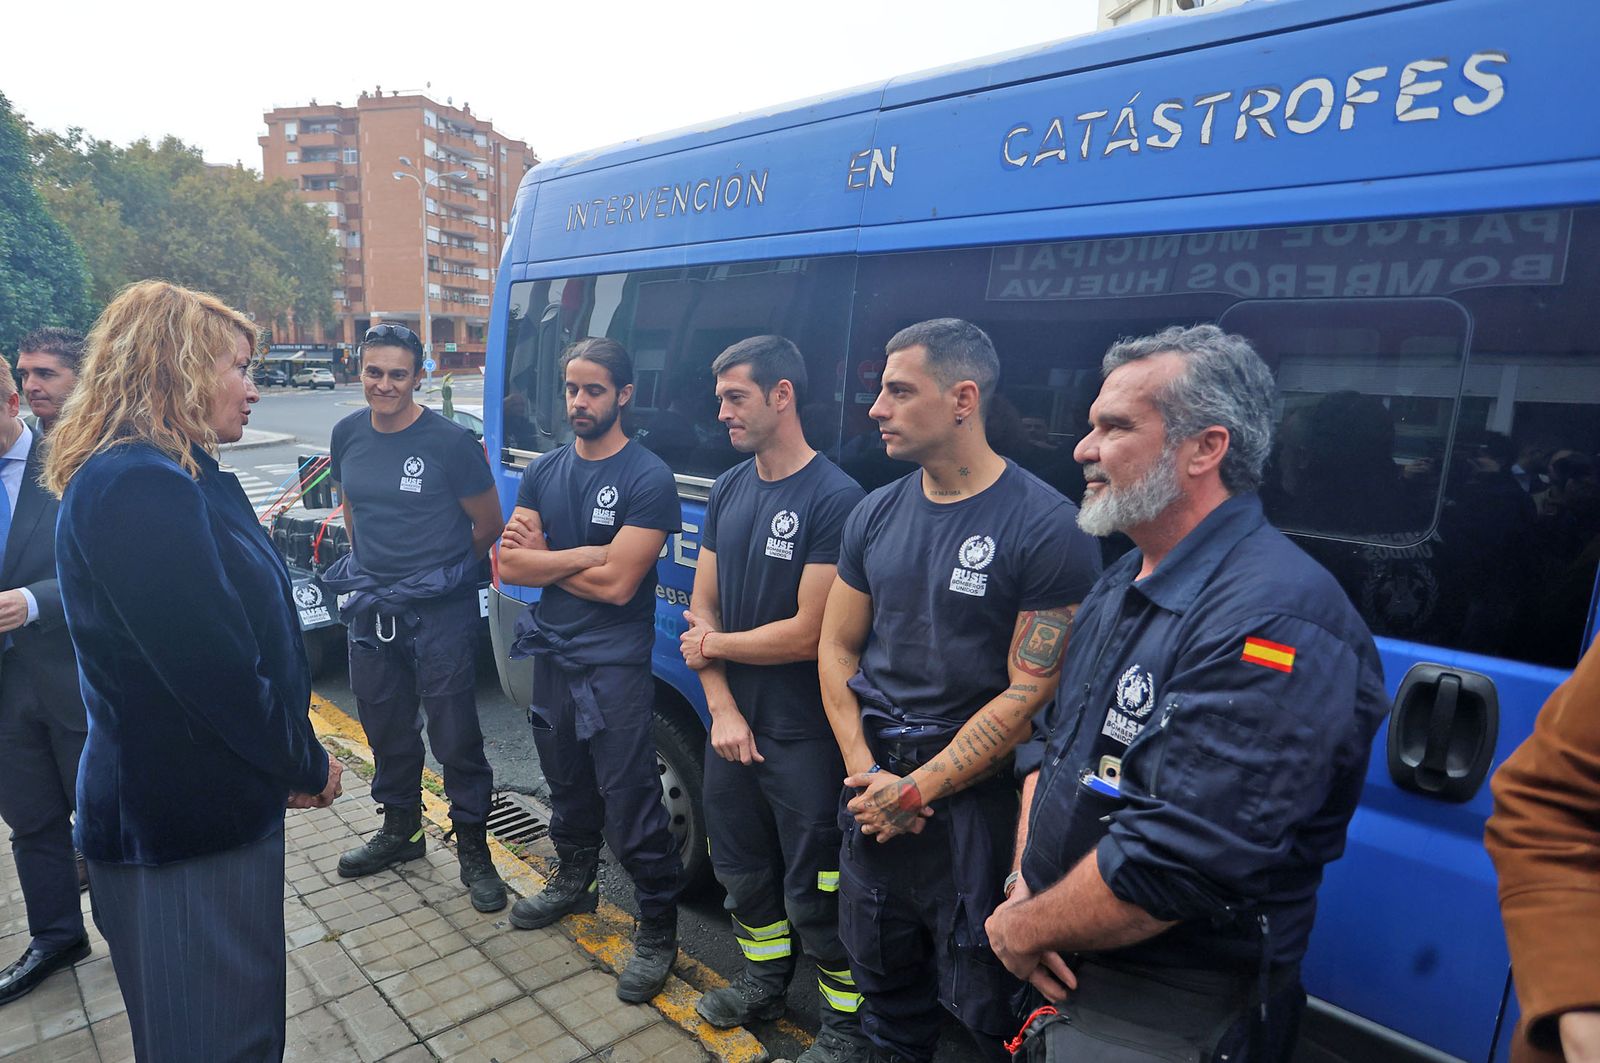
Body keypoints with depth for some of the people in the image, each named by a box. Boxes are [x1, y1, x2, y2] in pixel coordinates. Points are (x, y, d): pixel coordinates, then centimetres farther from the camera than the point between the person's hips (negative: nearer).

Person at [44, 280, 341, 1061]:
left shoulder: (166, 476, 9)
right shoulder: (139, 486, -23)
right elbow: (214, 668, -24)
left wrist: (290, 758, 11)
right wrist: (307, 765, -9)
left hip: (173, 807, 9)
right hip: (188, 822, -9)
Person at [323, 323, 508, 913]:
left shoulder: (450, 440, -13)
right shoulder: (347, 434, 4)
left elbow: (489, 524, -5)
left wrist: (444, 570, 6)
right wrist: (369, 564, 14)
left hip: (439, 611, -6)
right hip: (370, 606, 6)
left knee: (454, 732, 1)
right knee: (385, 726, 19)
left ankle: (472, 848, 17)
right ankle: (400, 829, 39)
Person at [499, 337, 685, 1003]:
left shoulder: (648, 478, -14)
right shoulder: (543, 472, 7)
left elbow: (617, 583, -20)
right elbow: (508, 565, -1)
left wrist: (542, 558, -6)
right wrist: (585, 555, -15)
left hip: (614, 666, -6)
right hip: (551, 655, 7)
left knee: (630, 806, -2)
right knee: (567, 785, 23)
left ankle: (658, 929, 17)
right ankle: (574, 880, 46)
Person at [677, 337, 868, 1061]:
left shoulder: (835, 499, -18)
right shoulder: (728, 491, 5)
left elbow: (808, 635, -21)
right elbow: (700, 608, 5)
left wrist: (714, 646, -7)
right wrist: (723, 710, -5)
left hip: (804, 738, -7)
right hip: (733, 725, 7)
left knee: (813, 894, 7)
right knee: (741, 868, 23)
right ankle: (764, 982, 47)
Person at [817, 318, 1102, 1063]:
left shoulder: (1046, 528, -14)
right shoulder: (876, 514, 4)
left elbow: (1030, 694, -14)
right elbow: (836, 647, 8)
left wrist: (916, 790, -13)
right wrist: (865, 771, -4)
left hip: (976, 796, -5)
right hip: (874, 787, 5)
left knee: (983, 997, 9)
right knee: (882, 973, 21)